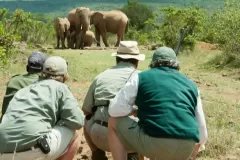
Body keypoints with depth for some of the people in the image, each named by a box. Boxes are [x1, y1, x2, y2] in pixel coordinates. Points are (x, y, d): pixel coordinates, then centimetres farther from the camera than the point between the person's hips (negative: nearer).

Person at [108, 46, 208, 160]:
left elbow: (115, 110, 7)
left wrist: (134, 111, 27)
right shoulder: (191, 85, 25)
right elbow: (202, 134, 27)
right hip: (186, 149, 4)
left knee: (113, 123, 20)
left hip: (154, 143, -4)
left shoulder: (141, 77, 16)